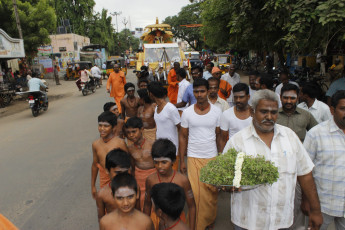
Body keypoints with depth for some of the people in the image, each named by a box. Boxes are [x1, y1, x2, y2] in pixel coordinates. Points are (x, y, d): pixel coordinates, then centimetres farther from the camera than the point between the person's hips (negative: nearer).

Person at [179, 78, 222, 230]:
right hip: (193, 158, 0)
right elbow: (183, 136, 2)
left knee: (211, 191, 8)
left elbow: (219, 135, 6)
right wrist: (181, 161, 1)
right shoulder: (187, 112, -3)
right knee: (196, 192, 1)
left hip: (212, 157, 1)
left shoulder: (217, 111, -2)